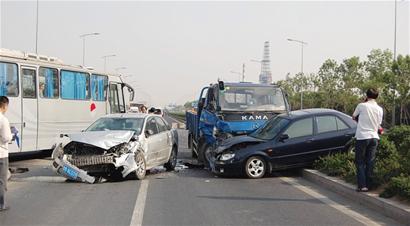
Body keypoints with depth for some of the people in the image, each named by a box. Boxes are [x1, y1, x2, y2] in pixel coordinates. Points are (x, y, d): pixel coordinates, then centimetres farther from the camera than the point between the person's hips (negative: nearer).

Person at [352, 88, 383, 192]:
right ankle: (368, 185, 11)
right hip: (374, 137, 4)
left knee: (360, 162, 3)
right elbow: (379, 124, 13)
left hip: (362, 137, -4)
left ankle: (362, 185, -4)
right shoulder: (379, 109, 5)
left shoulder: (361, 106, -7)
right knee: (370, 162, 9)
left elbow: (354, 117, 8)